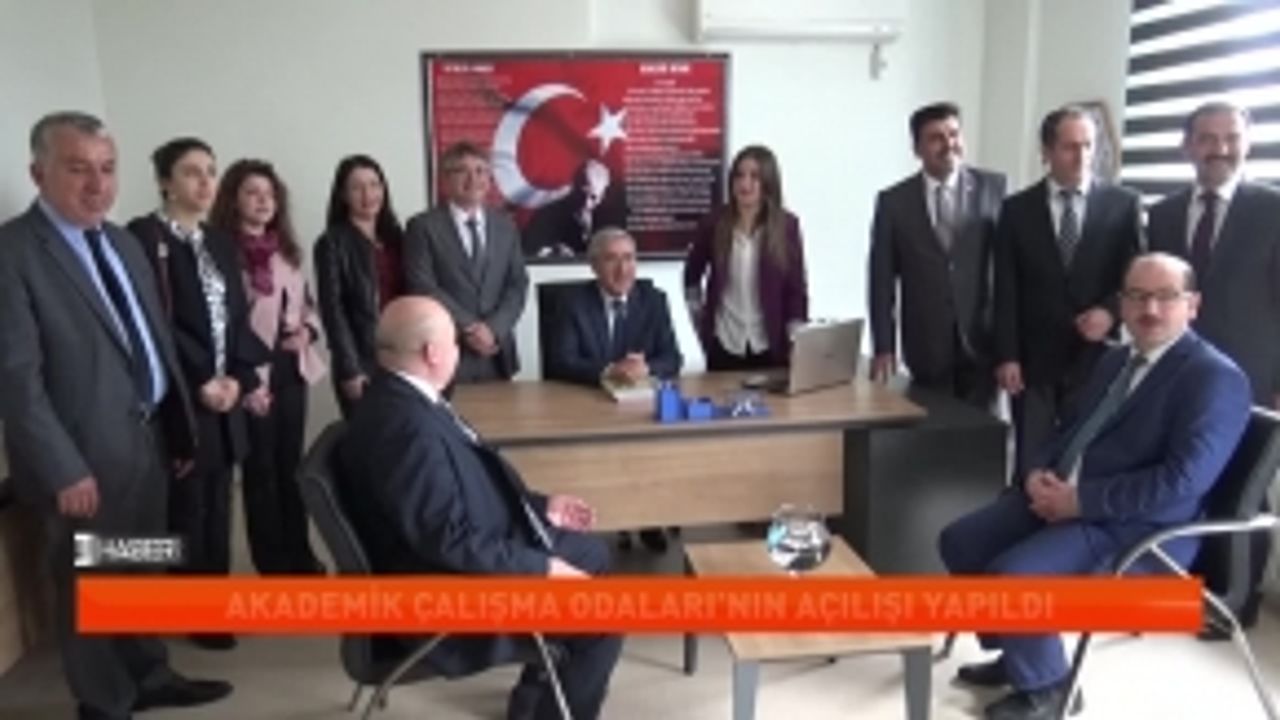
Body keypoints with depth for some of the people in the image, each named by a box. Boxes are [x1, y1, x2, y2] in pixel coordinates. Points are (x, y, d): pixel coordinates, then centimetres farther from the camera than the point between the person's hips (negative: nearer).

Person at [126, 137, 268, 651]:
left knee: (217, 505, 11)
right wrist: (200, 381, -13)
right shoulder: (143, 236, -8)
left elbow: (238, 317, 11)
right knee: (186, 507, 0)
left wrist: (238, 378, -3)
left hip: (225, 395, 7)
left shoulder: (221, 243, 14)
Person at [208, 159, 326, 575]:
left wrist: (308, 330, -2)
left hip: (292, 369, 6)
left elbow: (306, 303, 21)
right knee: (261, 470, 5)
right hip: (253, 378, -6)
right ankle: (272, 563, 18)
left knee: (291, 465, 15)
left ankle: (299, 555, 27)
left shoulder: (286, 251, 12)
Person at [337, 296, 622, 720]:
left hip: (478, 548, 11)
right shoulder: (410, 428, -30)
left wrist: (540, 507, 14)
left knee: (592, 554, 18)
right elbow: (453, 543, -30)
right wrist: (544, 569, -22)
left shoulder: (401, 398, 2)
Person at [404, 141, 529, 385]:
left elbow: (518, 285, 7)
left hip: (497, 354, 4)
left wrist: (493, 328, -9)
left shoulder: (506, 225, 13)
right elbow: (424, 288, -8)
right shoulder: (423, 226, 0)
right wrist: (469, 328, -14)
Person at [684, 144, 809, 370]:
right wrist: (700, 323, 6)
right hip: (723, 346, 1)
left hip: (770, 348, 0)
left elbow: (796, 288, -2)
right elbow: (692, 275, 12)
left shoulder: (787, 225, -4)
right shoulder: (715, 224, -2)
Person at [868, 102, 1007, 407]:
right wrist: (884, 348, -4)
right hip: (927, 345, 0)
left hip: (982, 339, 0)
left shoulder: (994, 187, 2)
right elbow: (882, 279, 1)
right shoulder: (893, 201, 2)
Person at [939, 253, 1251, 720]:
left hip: (1135, 528, -9)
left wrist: (1079, 499, -20)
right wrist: (1038, 472, 0)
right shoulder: (1116, 360, 16)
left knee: (1009, 573, -25)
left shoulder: (1215, 378, -12)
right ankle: (1019, 652, 18)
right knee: (959, 542, -1)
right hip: (1061, 496, 9)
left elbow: (1181, 482, -22)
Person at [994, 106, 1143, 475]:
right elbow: (1006, 290, 1)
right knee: (1030, 463, 4)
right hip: (1033, 360, 0)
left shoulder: (1124, 204, 3)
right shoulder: (1016, 209, 4)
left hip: (1097, 357, 0)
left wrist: (1111, 310, -16)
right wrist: (1006, 356, -5)